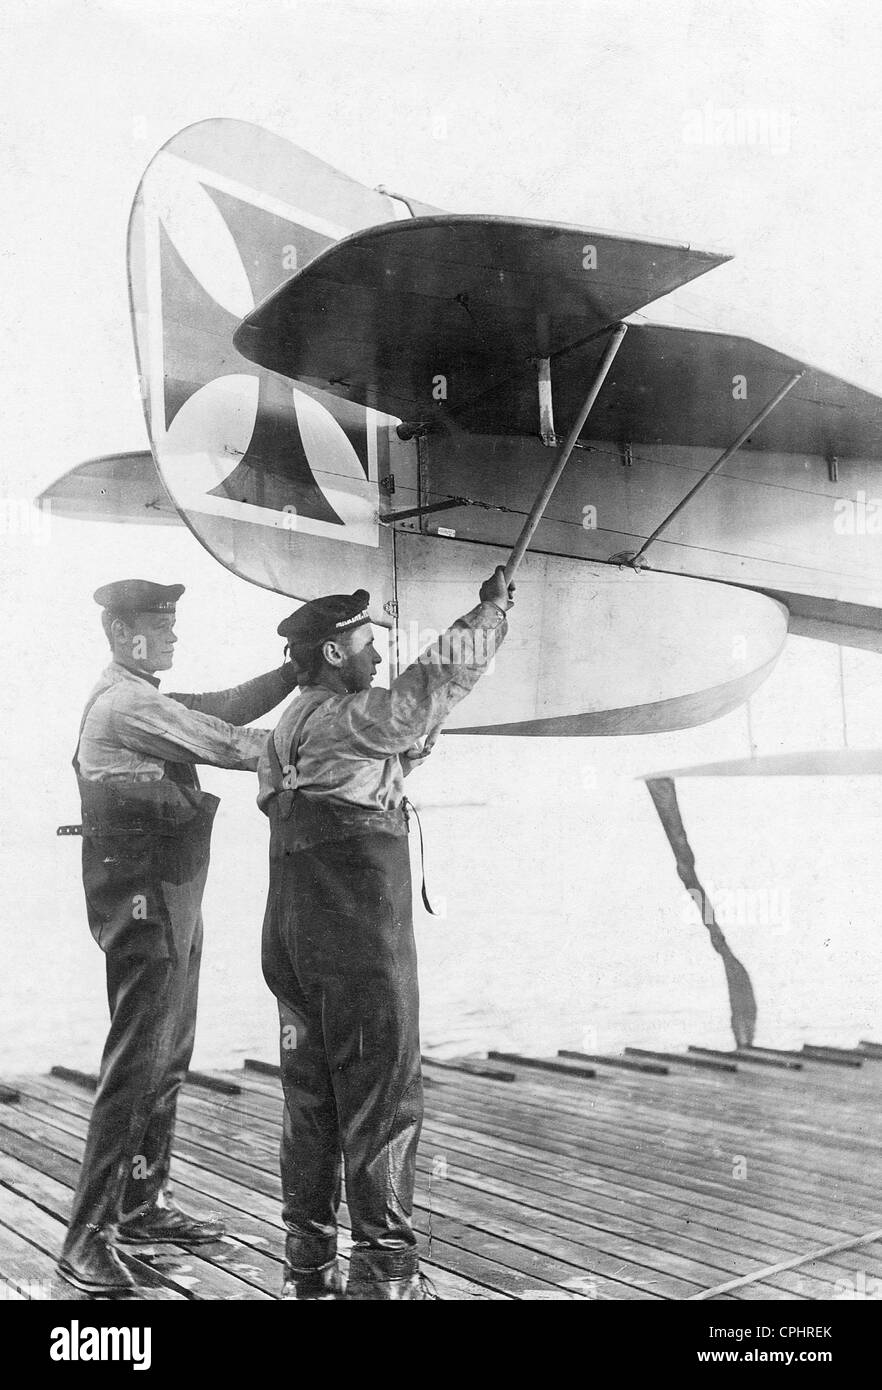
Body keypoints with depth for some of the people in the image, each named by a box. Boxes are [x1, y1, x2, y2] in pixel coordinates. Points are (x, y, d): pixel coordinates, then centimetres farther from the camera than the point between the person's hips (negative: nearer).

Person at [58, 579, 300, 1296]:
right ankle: (88, 1237, 1)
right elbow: (221, 742, -17)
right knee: (135, 1067, -7)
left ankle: (146, 1205, 27)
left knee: (169, 1060, 15)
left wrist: (298, 670, -1)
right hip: (144, 903, -10)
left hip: (173, 901, 10)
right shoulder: (124, 702, -14)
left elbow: (220, 709, 9)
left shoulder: (146, 700, 17)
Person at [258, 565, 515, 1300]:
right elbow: (439, 676, -13)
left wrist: (406, 754, 17)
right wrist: (493, 609, -1)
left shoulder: (289, 729, 14)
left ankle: (309, 1264, 22)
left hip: (295, 939, 9)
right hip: (360, 942, -9)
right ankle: (386, 1271, 3)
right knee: (382, 1102, -2)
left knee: (310, 1100, 13)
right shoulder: (347, 718, -11)